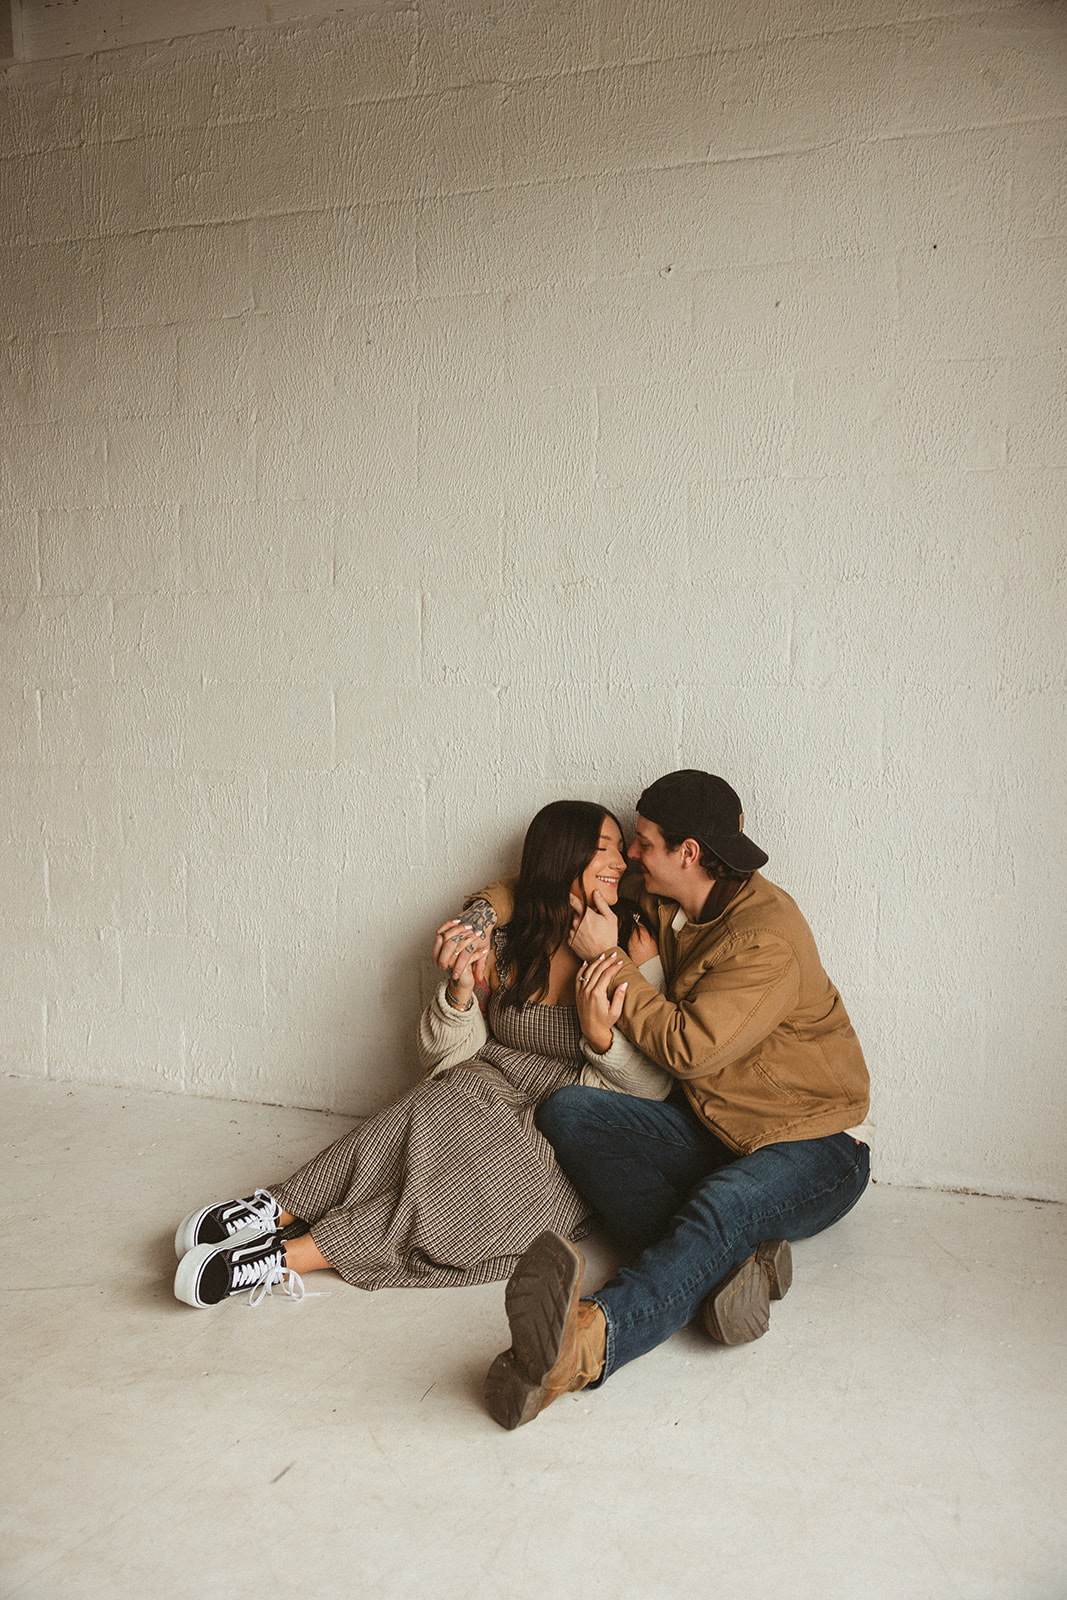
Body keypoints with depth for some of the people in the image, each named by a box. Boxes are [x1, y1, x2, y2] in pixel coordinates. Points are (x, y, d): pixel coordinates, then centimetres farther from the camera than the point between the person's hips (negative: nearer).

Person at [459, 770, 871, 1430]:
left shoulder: (768, 936, -19)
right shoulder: (665, 906, 5)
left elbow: (688, 1049, -21)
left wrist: (611, 958, -14)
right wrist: (504, 897, 5)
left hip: (810, 1148, -7)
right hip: (705, 1126, 7)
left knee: (725, 1203, -40)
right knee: (567, 1110, -16)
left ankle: (589, 1340, -64)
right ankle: (729, 1261, -33)